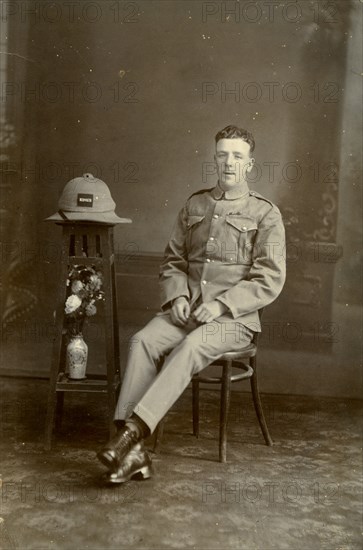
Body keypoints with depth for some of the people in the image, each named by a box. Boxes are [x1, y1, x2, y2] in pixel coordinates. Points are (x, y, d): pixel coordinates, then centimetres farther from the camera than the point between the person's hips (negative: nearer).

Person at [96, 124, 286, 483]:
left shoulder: (265, 214, 3)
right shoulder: (194, 205, 17)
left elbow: (269, 279, -4)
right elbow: (172, 260, 19)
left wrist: (220, 305, -15)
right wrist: (177, 295, -2)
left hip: (234, 318, -3)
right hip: (186, 309, 4)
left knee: (191, 346, -35)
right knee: (143, 340, -26)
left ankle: (135, 431, -37)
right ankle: (132, 451, -30)